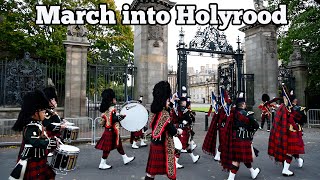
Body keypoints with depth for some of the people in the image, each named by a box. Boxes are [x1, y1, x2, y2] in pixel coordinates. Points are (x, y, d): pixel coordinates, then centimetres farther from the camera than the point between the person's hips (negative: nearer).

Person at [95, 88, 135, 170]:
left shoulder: (105, 109, 10)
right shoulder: (112, 109, -19)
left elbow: (103, 121, 14)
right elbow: (114, 119, -27)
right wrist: (121, 116, -14)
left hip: (107, 129, 10)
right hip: (112, 130, -10)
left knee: (118, 144, 18)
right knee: (108, 147, 0)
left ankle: (125, 159, 30)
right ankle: (102, 164, 11)